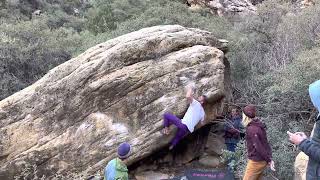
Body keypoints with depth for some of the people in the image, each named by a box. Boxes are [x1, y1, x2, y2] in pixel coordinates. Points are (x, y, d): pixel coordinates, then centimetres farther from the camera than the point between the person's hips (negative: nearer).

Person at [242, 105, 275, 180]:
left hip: (256, 161, -9)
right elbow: (266, 143, 9)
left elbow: (258, 147, -23)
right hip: (262, 160, 9)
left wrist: (268, 160, -18)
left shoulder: (251, 129, -21)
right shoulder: (258, 126, 7)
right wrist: (269, 158, 9)